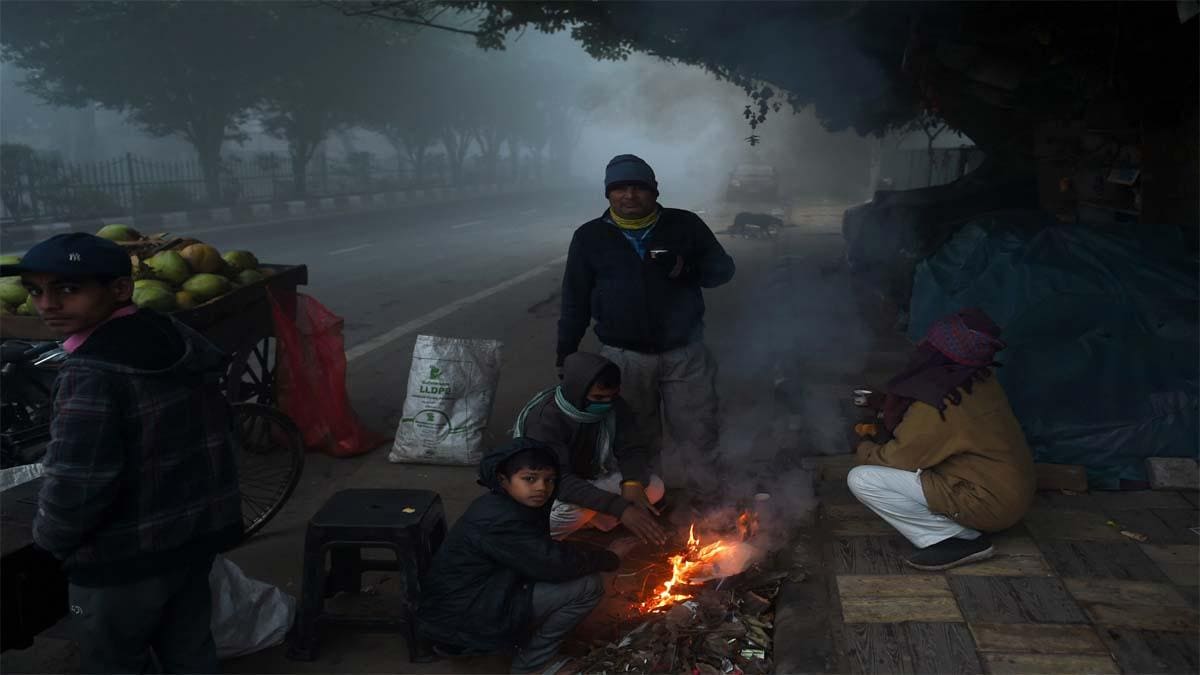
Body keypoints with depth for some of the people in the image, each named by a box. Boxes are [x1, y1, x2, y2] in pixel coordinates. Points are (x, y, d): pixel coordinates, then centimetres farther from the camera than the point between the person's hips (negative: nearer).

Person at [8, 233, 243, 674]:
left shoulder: (91, 373, -25)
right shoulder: (181, 342, 0)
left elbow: (76, 484, -29)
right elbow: (218, 431, 10)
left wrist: (50, 536, -8)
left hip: (124, 556, -7)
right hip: (197, 532, 7)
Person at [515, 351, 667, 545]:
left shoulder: (613, 405, -15)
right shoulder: (544, 416, -33)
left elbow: (633, 448, -11)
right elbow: (558, 480, -39)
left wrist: (633, 483, -35)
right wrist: (620, 508, -47)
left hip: (590, 480, 6)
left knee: (654, 487, -12)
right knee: (577, 508, -37)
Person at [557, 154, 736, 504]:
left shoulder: (685, 225, 1)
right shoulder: (589, 237, 2)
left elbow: (724, 269, 4)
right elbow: (575, 301, 7)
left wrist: (686, 268, -15)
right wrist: (565, 353, 5)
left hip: (685, 353, 0)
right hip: (624, 357, 1)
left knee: (698, 435, 4)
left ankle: (710, 502, 18)